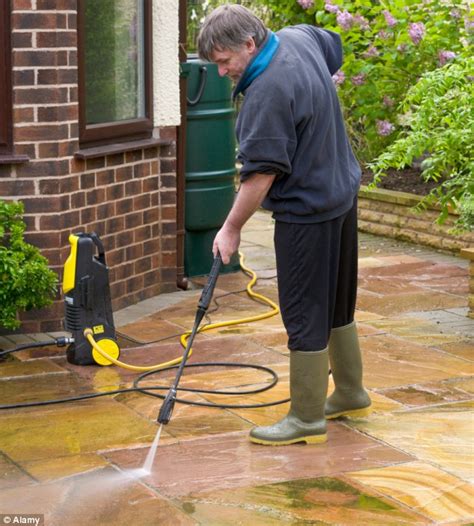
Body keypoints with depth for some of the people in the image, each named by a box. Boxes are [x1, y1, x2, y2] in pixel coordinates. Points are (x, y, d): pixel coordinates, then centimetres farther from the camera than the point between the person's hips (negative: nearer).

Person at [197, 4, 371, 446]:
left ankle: (307, 418, 5)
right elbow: (334, 47, 25)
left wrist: (231, 228, -14)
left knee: (304, 314, -2)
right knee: (336, 304, 20)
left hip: (307, 211, -10)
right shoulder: (298, 38, 1)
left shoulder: (267, 93, -27)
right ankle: (349, 394, 33)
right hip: (341, 192, 10)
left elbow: (260, 175, -25)